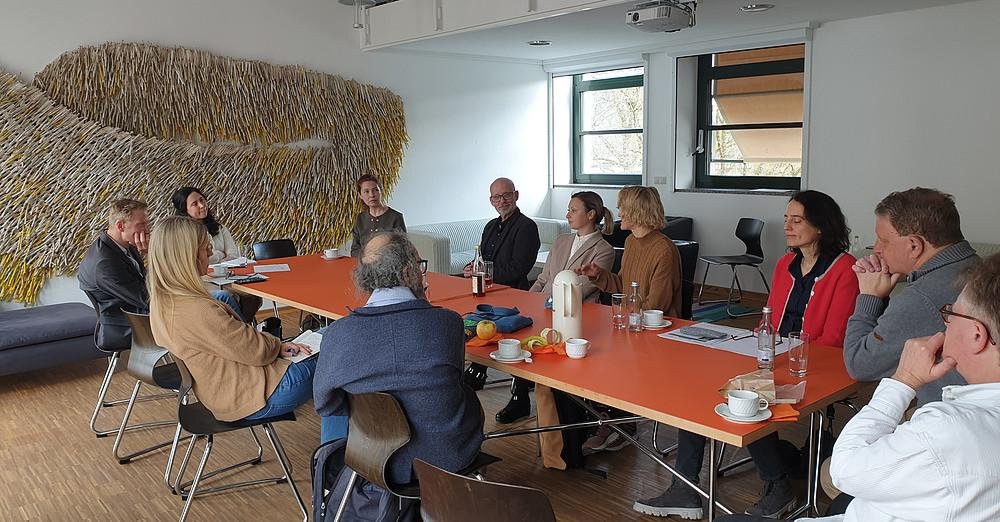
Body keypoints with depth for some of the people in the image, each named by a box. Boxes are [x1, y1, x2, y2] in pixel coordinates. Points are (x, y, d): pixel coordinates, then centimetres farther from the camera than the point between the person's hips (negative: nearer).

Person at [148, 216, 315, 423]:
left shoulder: (161, 301, 0)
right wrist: (277, 345, 1)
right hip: (251, 397, -9)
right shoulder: (197, 312, -31)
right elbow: (256, 351, -20)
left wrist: (276, 345, 1)